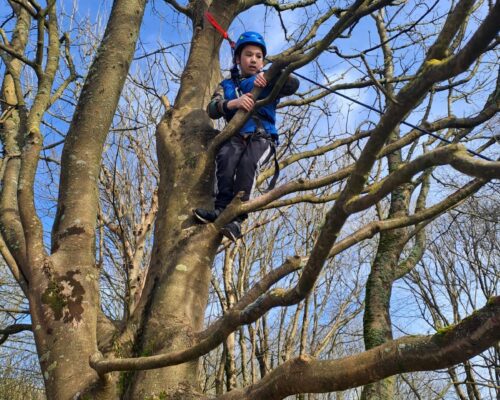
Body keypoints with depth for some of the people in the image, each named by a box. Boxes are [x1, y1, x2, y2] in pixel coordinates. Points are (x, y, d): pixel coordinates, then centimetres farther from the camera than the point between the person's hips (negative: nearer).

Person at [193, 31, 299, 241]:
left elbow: (294, 84, 2)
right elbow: (212, 109, 3)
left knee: (247, 163, -34)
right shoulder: (227, 85, 23)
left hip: (262, 137, -2)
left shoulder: (268, 82, 21)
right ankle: (222, 208, -34)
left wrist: (268, 78, -13)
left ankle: (236, 219, -39)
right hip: (236, 136, 2)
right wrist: (234, 103, -17)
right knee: (226, 157, -34)